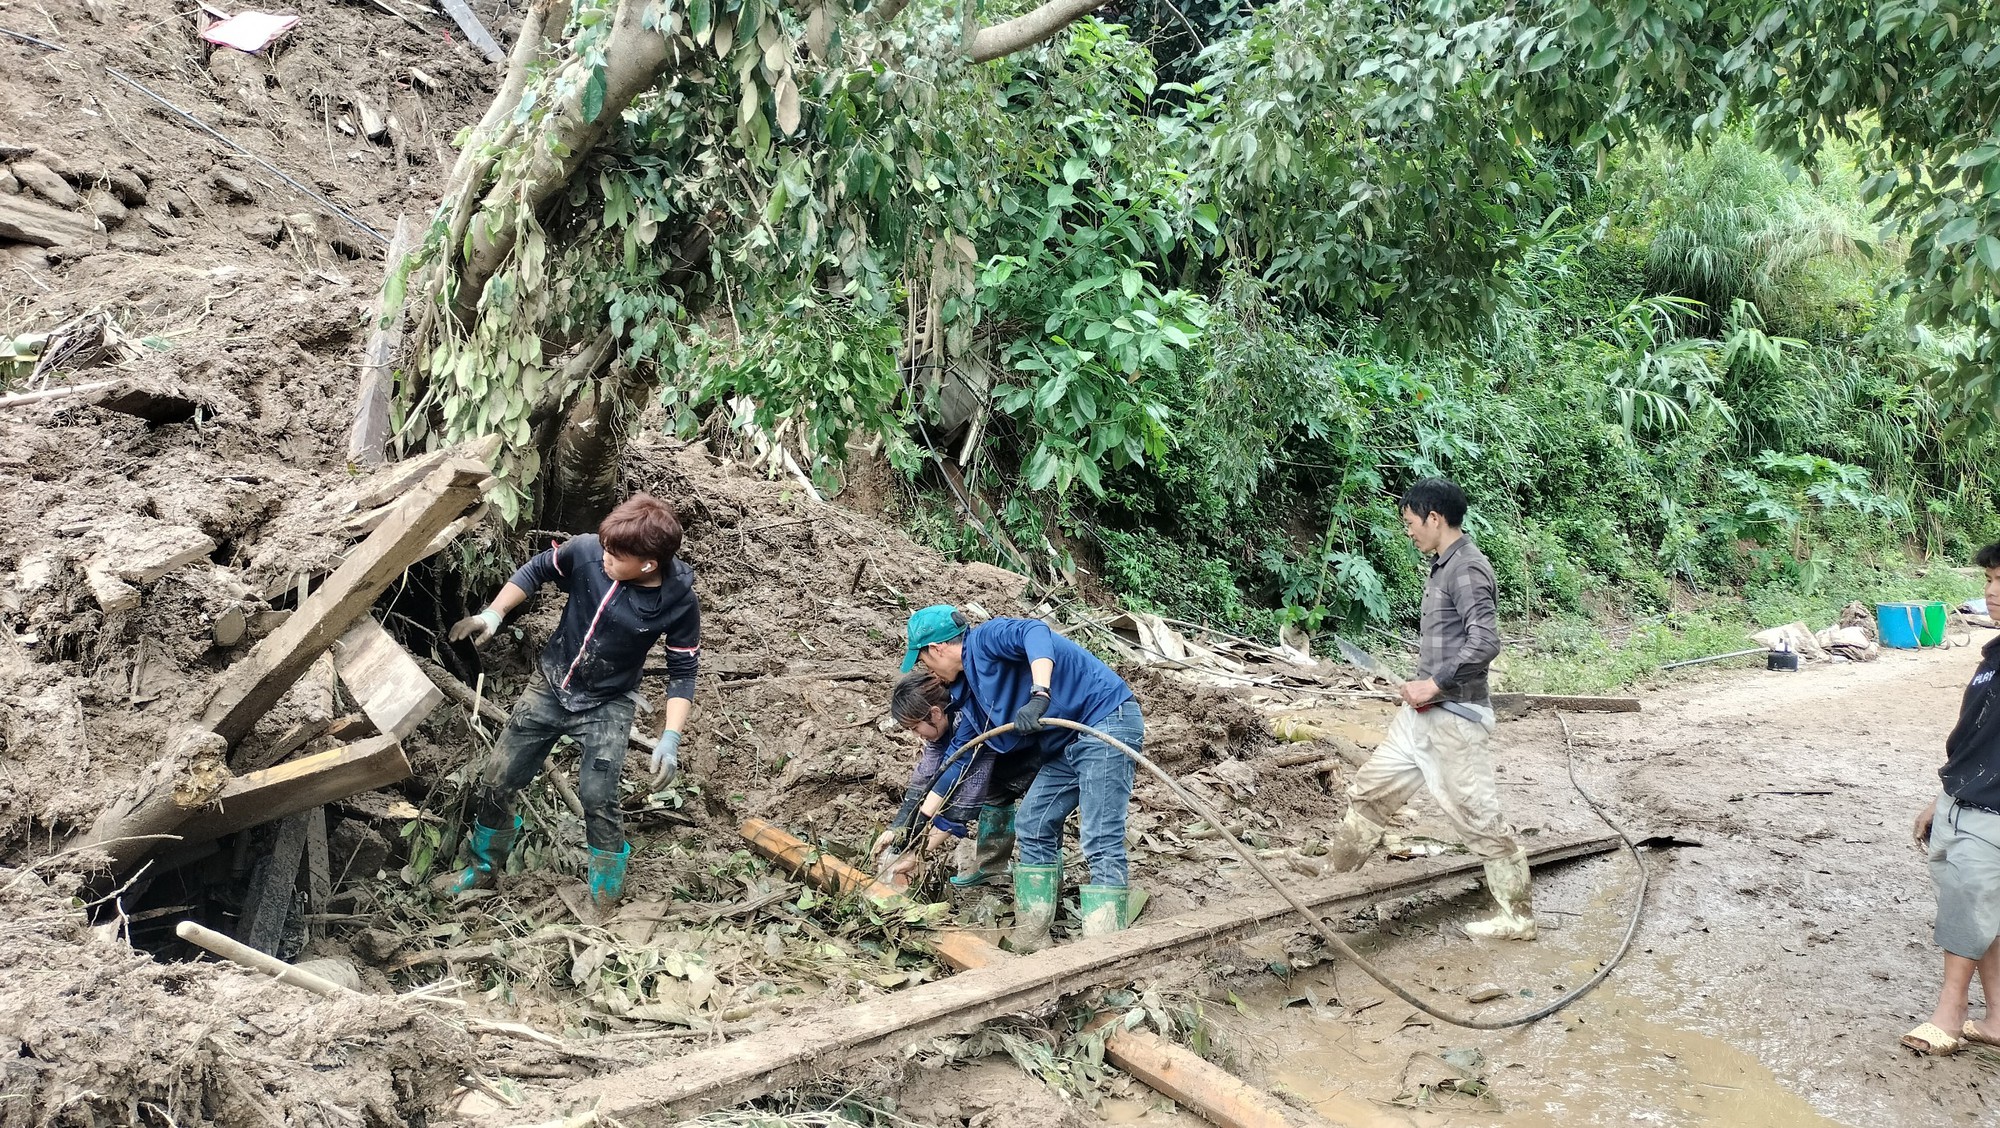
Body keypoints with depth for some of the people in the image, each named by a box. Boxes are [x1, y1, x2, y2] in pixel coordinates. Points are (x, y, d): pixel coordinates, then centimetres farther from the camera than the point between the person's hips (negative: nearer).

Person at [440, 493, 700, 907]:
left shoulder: (678, 601, -24)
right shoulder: (586, 551, -20)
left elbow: (682, 672, -13)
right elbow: (536, 571, 0)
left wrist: (671, 738, -21)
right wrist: (492, 615, -9)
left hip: (607, 707, -3)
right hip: (549, 686, 3)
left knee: (598, 800, -13)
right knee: (495, 783, 10)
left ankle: (606, 900, 9)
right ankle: (483, 868, 37)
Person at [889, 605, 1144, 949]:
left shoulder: (985, 638, -8)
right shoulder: (972, 695, 18)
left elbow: (1035, 634, -29)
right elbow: (957, 761, 22)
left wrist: (1039, 695, -40)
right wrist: (920, 825, 25)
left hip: (1107, 721, -10)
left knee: (1101, 844, -15)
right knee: (1033, 828, 11)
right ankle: (1030, 940, 16)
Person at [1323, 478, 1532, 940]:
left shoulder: (1467, 569, -18)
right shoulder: (1443, 565, 12)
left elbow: (1486, 641, -28)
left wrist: (1434, 683, -23)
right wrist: (1425, 684, 14)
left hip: (1454, 717, -10)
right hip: (1423, 712, 10)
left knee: (1478, 817, -1)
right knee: (1370, 788, 15)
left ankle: (1518, 917, 11)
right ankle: (1334, 869, 29)